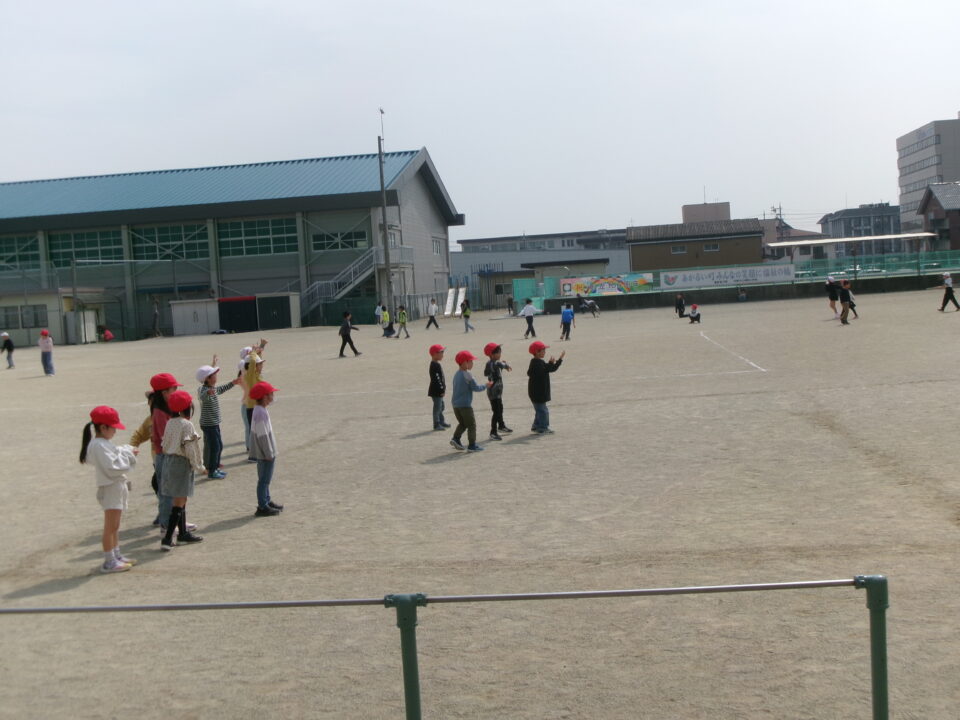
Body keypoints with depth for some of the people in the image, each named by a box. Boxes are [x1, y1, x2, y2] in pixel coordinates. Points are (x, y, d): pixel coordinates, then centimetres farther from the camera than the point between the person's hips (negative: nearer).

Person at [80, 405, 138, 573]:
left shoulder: (103, 444, 13)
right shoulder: (99, 446, -20)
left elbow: (115, 456, 20)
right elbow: (112, 467, -25)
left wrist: (127, 451, 6)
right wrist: (128, 455, -15)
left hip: (117, 487, 11)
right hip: (110, 489, -11)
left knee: (114, 526, 18)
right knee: (110, 527, -6)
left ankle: (116, 556, 27)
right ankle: (109, 562, -1)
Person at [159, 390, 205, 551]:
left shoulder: (170, 423, 6)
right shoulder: (187, 425, -16)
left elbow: (165, 445, 10)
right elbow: (190, 448, -17)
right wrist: (199, 466, -8)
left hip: (169, 461, 8)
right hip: (182, 464, -8)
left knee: (181, 500, 18)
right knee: (179, 503, -5)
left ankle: (183, 533, 28)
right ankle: (167, 539, -8)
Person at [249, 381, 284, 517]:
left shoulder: (259, 410, 9)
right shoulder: (261, 413, -23)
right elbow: (263, 435, -23)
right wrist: (269, 453, -17)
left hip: (262, 453, 10)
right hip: (264, 454, -10)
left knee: (265, 479, 19)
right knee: (264, 479, -2)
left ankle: (267, 501, 31)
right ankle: (262, 507, 5)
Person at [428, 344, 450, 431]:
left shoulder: (437, 364, 13)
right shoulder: (435, 365, -20)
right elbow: (437, 378, -23)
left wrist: (443, 388, 19)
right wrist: (442, 389, -21)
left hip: (439, 390, 11)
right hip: (436, 391, -11)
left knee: (441, 406, 20)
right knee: (437, 407, -4)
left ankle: (441, 422, 32)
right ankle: (436, 424, 2)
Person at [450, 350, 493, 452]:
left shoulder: (456, 374, 10)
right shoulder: (467, 375, -15)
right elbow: (476, 388, -15)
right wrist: (485, 386, 0)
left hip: (455, 404, 8)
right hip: (465, 405, -8)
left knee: (462, 423, 22)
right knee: (471, 425, 1)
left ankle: (456, 438, 7)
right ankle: (472, 445, 1)